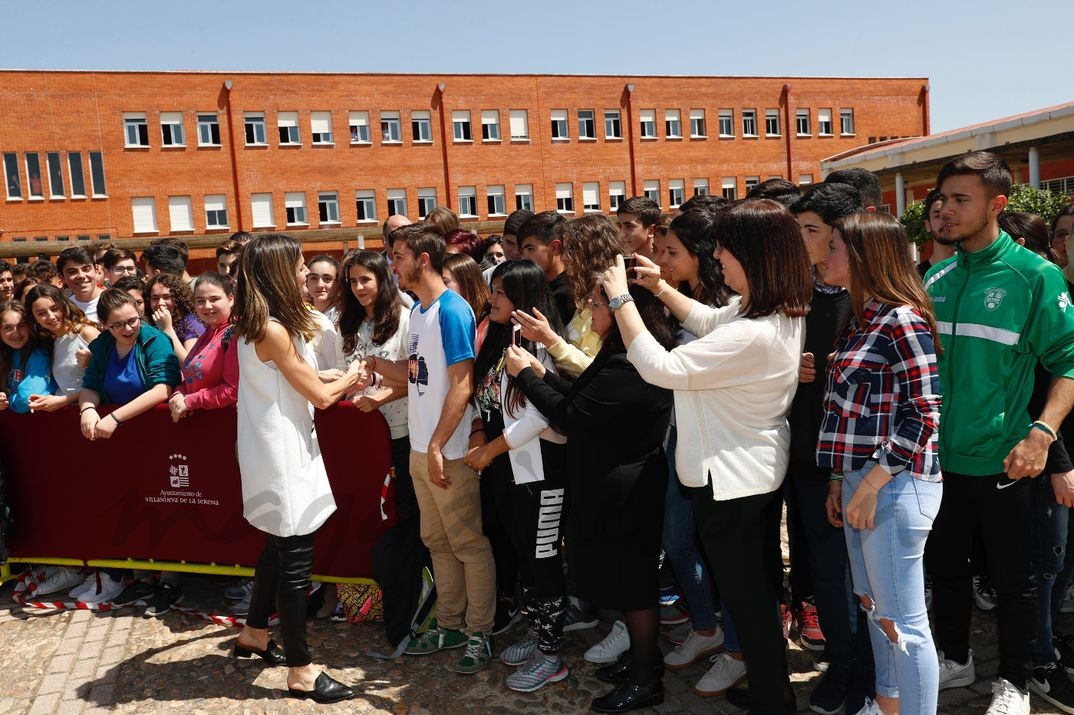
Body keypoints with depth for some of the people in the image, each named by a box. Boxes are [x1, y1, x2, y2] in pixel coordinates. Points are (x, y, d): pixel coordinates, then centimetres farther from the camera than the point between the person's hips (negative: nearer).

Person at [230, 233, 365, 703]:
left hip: (279, 451, 10)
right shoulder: (273, 330, -21)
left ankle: (254, 634, 39)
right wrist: (349, 377, 3)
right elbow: (319, 396, -16)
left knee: (279, 548, 22)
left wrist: (341, 382, 7)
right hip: (282, 456, -10)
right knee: (295, 560, -3)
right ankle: (301, 672, 8)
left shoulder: (258, 326, 9)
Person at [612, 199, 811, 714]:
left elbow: (658, 368, -28)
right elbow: (709, 322, 17)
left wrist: (620, 298, -20)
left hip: (731, 479, -10)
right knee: (762, 586, 23)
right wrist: (658, 287, 7)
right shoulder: (779, 310, -1)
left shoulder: (753, 334, -32)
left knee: (745, 594, 7)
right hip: (761, 469, 10)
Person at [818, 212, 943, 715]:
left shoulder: (901, 320, -14)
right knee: (873, 607, 19)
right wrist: (840, 480, 13)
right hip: (860, 478, 9)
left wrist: (872, 485, -18)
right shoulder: (860, 320, 13)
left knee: (901, 620, 1)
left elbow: (923, 413, -17)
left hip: (893, 484, -9)